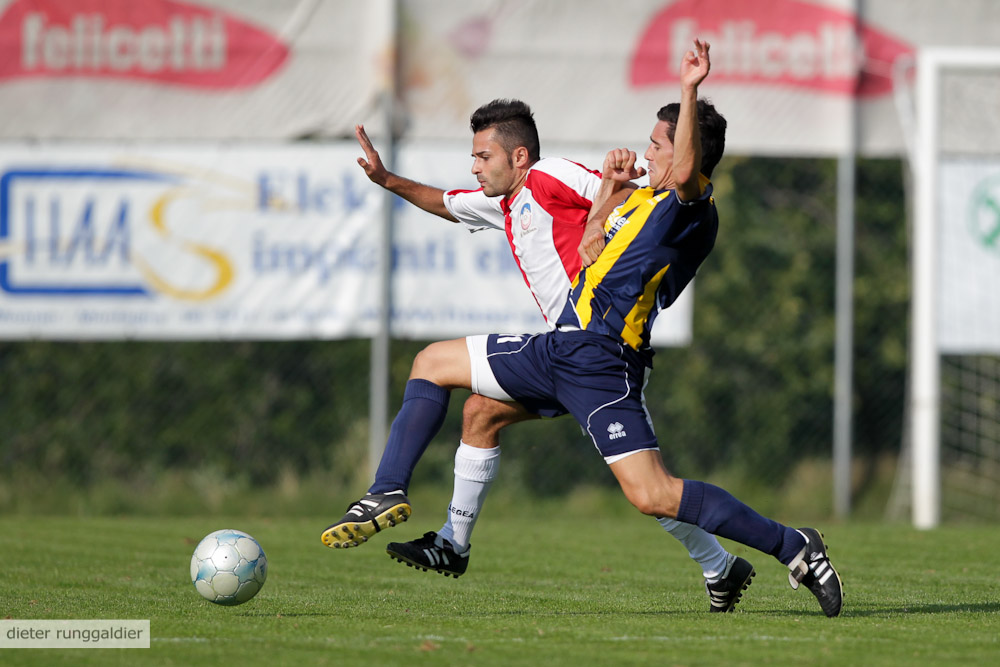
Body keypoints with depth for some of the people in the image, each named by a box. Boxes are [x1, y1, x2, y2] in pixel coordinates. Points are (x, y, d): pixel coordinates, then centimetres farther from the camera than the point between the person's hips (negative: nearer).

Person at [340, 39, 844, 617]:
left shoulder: (693, 208, -12)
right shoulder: (645, 200, 18)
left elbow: (686, 173, -36)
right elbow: (592, 253, 31)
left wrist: (690, 93, -42)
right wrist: (611, 190, 18)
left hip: (602, 364, -11)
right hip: (563, 348, 11)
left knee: (653, 495, -22)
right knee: (434, 364, 20)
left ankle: (793, 547, -11)